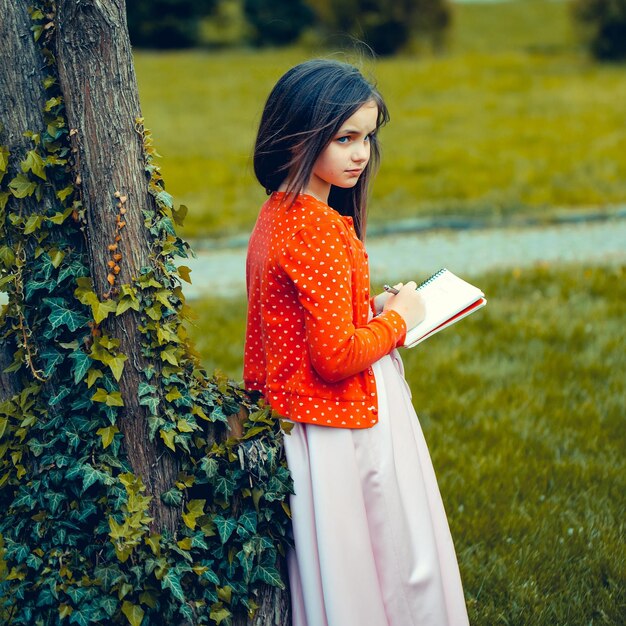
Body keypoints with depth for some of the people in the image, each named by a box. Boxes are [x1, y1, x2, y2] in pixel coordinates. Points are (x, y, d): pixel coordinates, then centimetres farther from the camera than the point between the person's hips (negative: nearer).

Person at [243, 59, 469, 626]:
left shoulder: (277, 214, 6)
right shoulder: (320, 228, -24)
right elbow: (336, 356, -27)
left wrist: (369, 310, 8)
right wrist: (397, 320, -12)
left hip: (302, 418, 9)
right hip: (346, 427, -9)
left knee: (332, 573, 19)